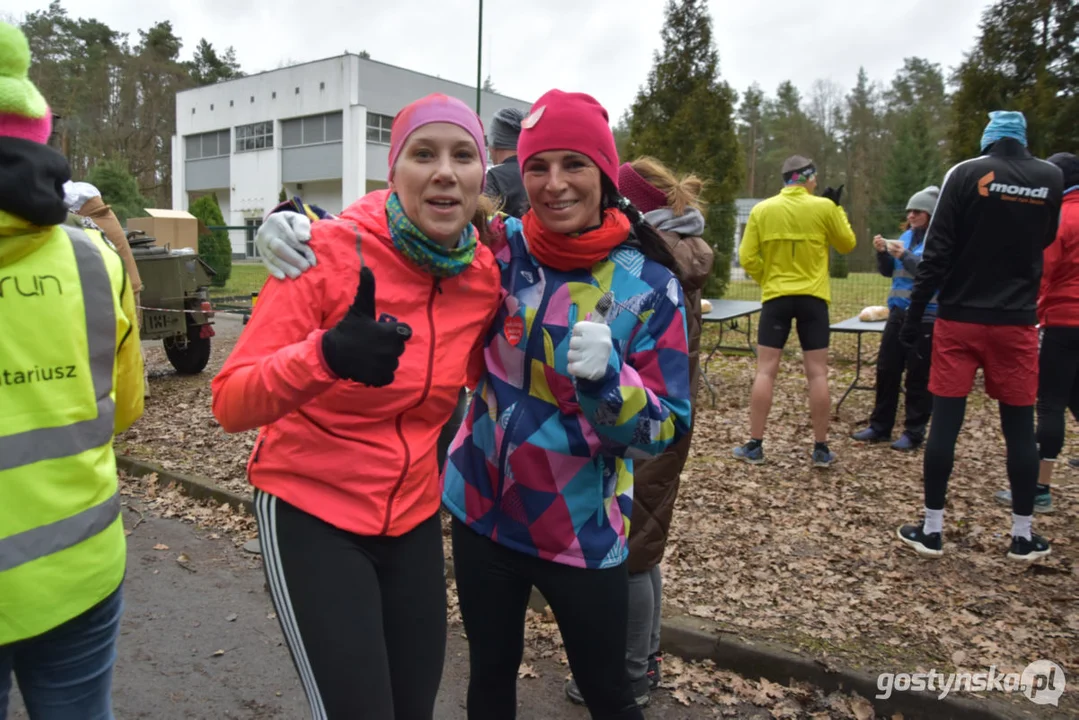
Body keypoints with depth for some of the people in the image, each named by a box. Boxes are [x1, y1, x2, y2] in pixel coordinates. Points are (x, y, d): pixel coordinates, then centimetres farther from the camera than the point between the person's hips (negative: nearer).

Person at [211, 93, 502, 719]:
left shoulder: (485, 273, -4)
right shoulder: (331, 250, -18)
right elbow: (231, 404, -23)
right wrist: (327, 355, -39)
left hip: (414, 519, 5)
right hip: (311, 515, -5)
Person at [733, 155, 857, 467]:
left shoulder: (761, 210, 0)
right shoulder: (824, 207, -3)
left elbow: (747, 258, -2)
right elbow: (847, 245, 11)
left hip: (775, 297, 1)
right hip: (813, 298, 0)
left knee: (765, 371, 4)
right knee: (817, 373, 5)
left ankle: (755, 446, 5)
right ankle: (821, 449, 11)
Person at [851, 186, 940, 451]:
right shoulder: (907, 235, 11)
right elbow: (888, 271, 13)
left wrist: (904, 255, -22)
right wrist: (883, 252, -5)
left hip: (926, 316, -7)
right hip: (898, 311, 7)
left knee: (918, 376, 0)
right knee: (886, 369, 9)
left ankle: (914, 432, 10)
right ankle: (880, 426, 19)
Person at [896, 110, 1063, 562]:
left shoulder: (966, 173, -5)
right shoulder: (1051, 178, 5)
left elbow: (937, 251, -10)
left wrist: (914, 313, -6)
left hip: (960, 318, -2)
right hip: (1016, 321, 2)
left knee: (945, 421, 1)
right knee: (1020, 427, 9)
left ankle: (931, 529, 8)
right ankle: (1023, 536, 18)